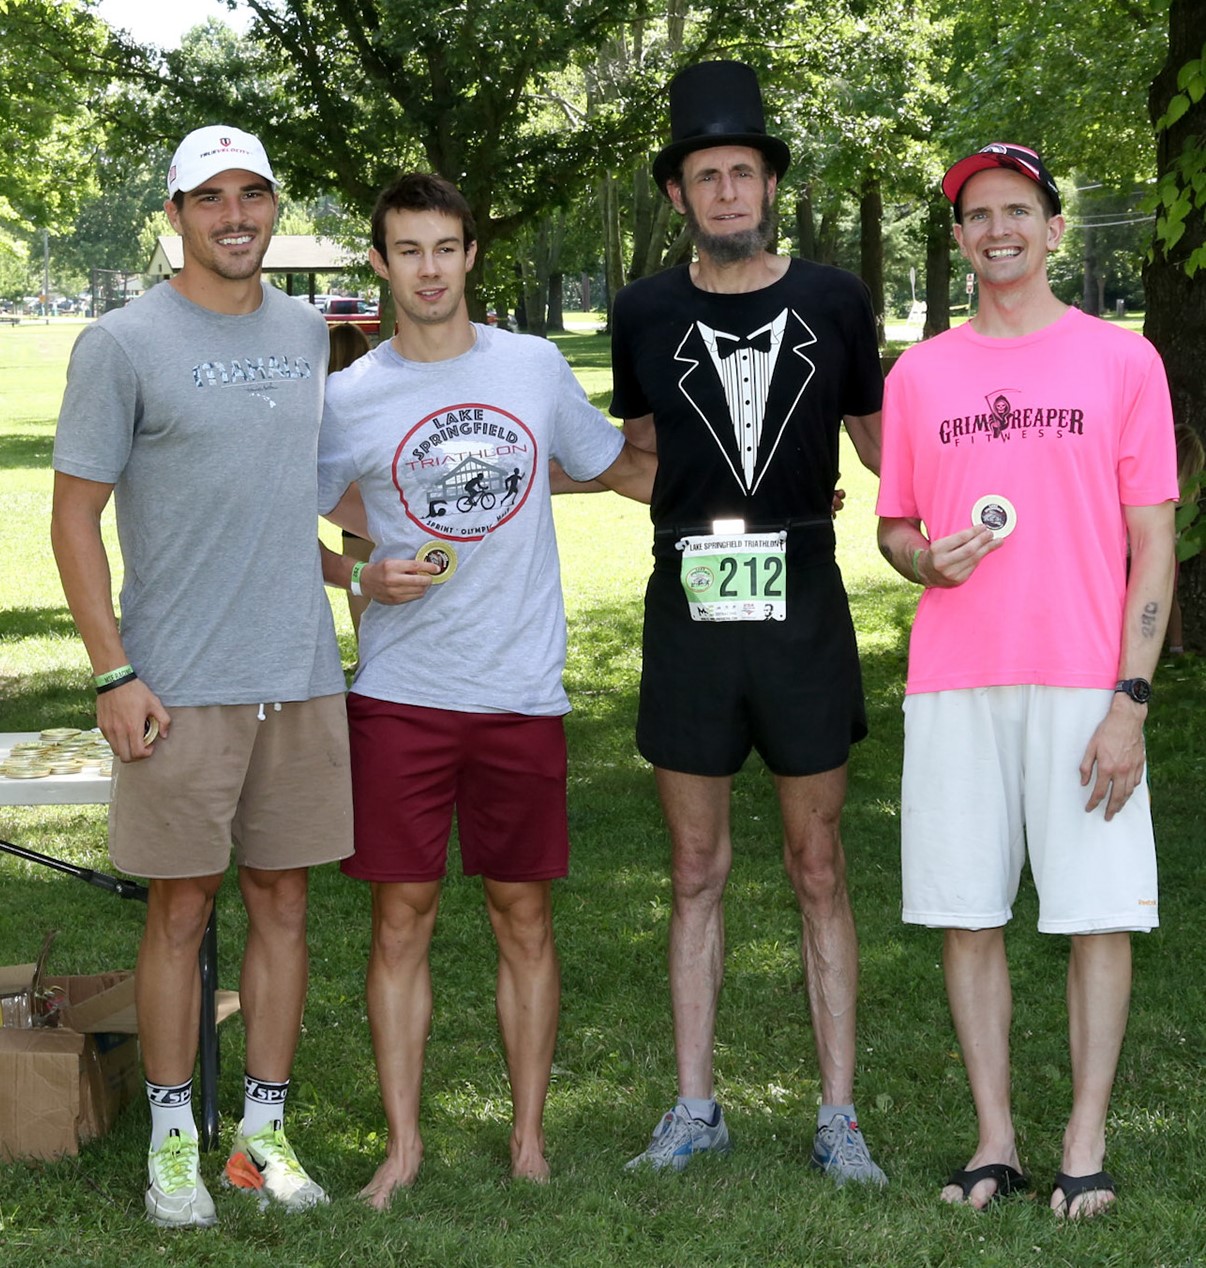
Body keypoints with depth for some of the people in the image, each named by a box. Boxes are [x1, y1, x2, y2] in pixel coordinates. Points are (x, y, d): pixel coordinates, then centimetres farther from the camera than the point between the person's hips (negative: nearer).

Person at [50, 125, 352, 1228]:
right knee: (181, 910, 1)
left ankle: (265, 1128, 18)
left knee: (282, 901, 8)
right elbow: (75, 515, -6)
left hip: (302, 678, 5)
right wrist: (114, 672, -11)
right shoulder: (124, 344, -6)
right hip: (179, 684, -5)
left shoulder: (306, 335, 10)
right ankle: (173, 1137, 12)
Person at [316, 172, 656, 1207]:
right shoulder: (349, 397, 1)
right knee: (403, 917, 3)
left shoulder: (535, 368, 6)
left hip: (522, 693, 1)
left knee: (525, 916, 7)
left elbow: (622, 467, 20)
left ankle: (530, 1139, 18)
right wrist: (364, 578, -9)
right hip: (401, 693, -1)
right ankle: (403, 1142, 13)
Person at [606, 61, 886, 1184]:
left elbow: (878, 440, 12)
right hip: (689, 606, 1)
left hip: (803, 604, -1)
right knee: (696, 869, 8)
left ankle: (838, 1117, 11)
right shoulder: (645, 315, 5)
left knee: (818, 867, 4)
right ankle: (694, 1107, 17)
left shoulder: (833, 302, 2)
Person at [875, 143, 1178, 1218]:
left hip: (1082, 686, -2)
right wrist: (925, 558, -7)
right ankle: (995, 1139, 14)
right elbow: (893, 528, 18)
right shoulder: (919, 374, 11)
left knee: (1097, 911, -1)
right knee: (967, 914, 4)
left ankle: (1087, 1144, 9)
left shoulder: (1121, 359, 3)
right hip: (953, 686, 3)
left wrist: (1130, 700, -8)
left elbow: (1153, 543, 0)